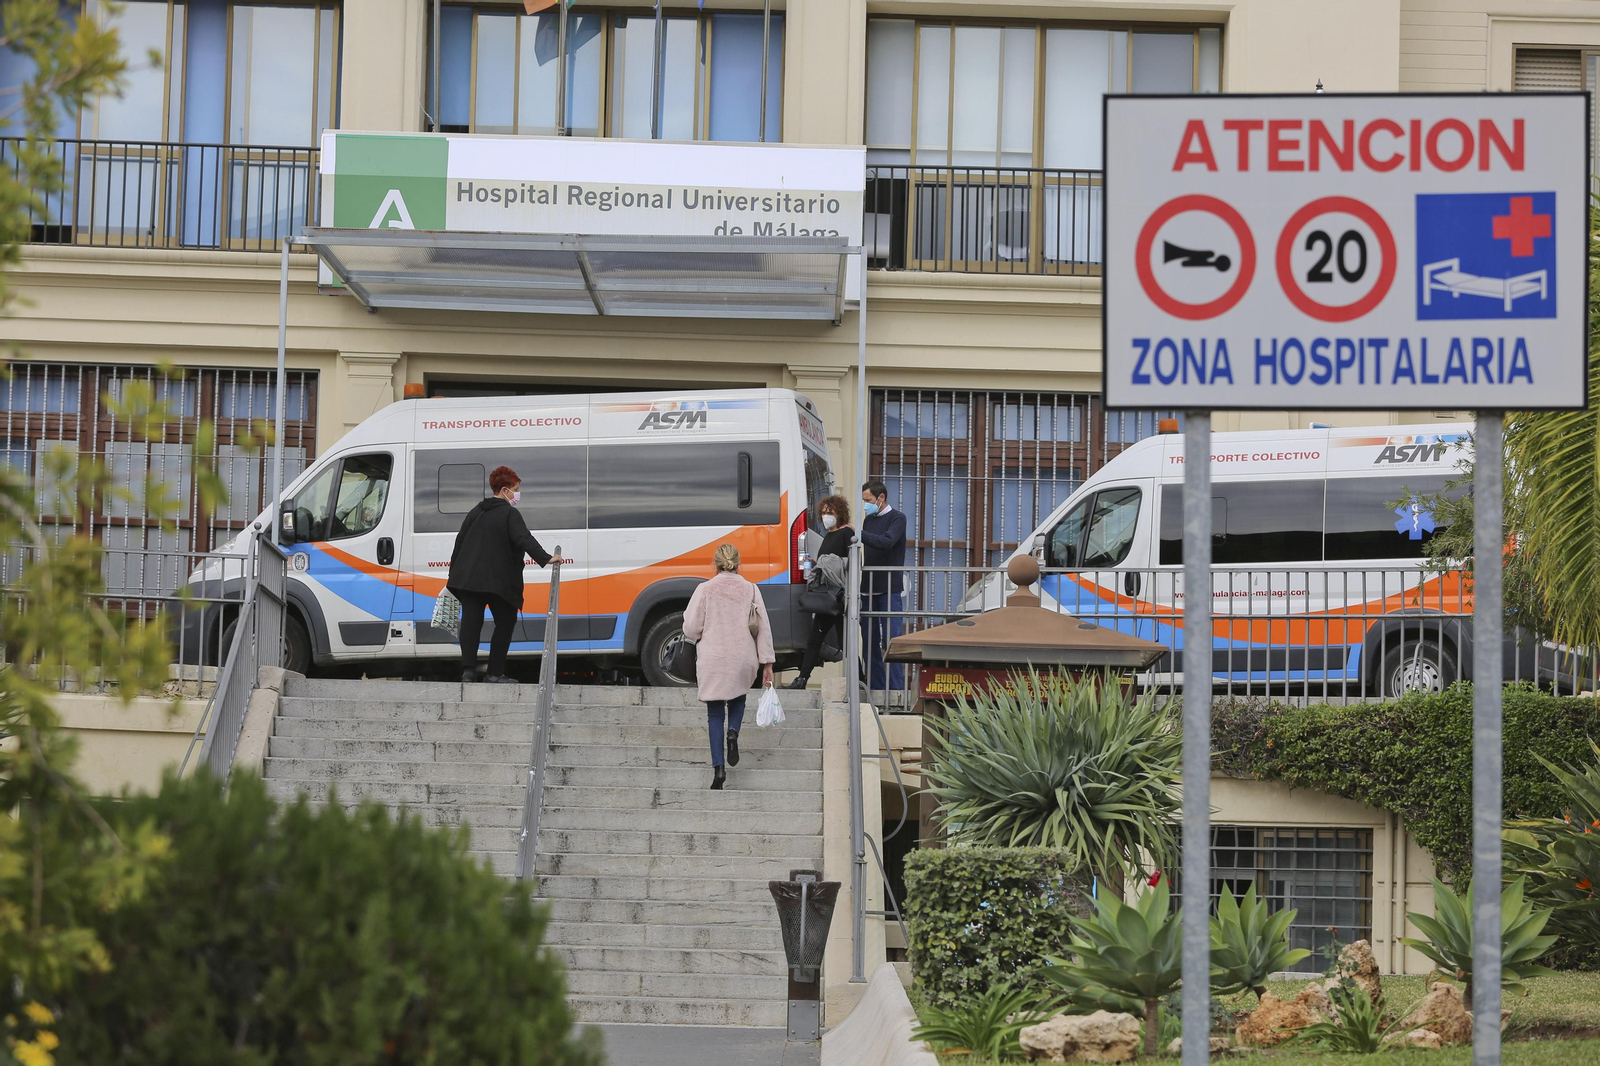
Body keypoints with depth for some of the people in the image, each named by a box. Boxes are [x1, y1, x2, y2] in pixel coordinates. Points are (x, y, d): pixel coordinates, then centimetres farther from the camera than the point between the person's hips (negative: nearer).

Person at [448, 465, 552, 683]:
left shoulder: (476, 513, 15)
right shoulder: (510, 514, -6)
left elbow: (459, 543, 17)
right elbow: (524, 540, -20)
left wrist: (454, 573, 23)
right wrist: (545, 558, -28)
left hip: (469, 577, 5)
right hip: (498, 581, -5)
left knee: (471, 622, 1)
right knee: (505, 622, 8)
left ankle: (468, 669, -13)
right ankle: (495, 673, 5)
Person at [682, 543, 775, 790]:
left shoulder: (705, 590, -7)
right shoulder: (750, 590, -1)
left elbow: (691, 629, -6)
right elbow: (764, 628, 0)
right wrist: (767, 663, 6)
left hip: (713, 660, -2)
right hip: (743, 659, 2)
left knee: (715, 713, 8)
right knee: (738, 698, 28)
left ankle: (718, 767, -3)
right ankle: (733, 731, -2)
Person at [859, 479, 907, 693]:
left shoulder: (897, 518, -4)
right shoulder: (869, 520, 16)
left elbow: (887, 542, -22)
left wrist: (858, 534, -27)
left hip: (889, 589, -7)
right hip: (868, 588, 7)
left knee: (891, 639, -8)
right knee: (870, 641, 6)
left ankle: (896, 688, -7)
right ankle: (875, 688, 11)